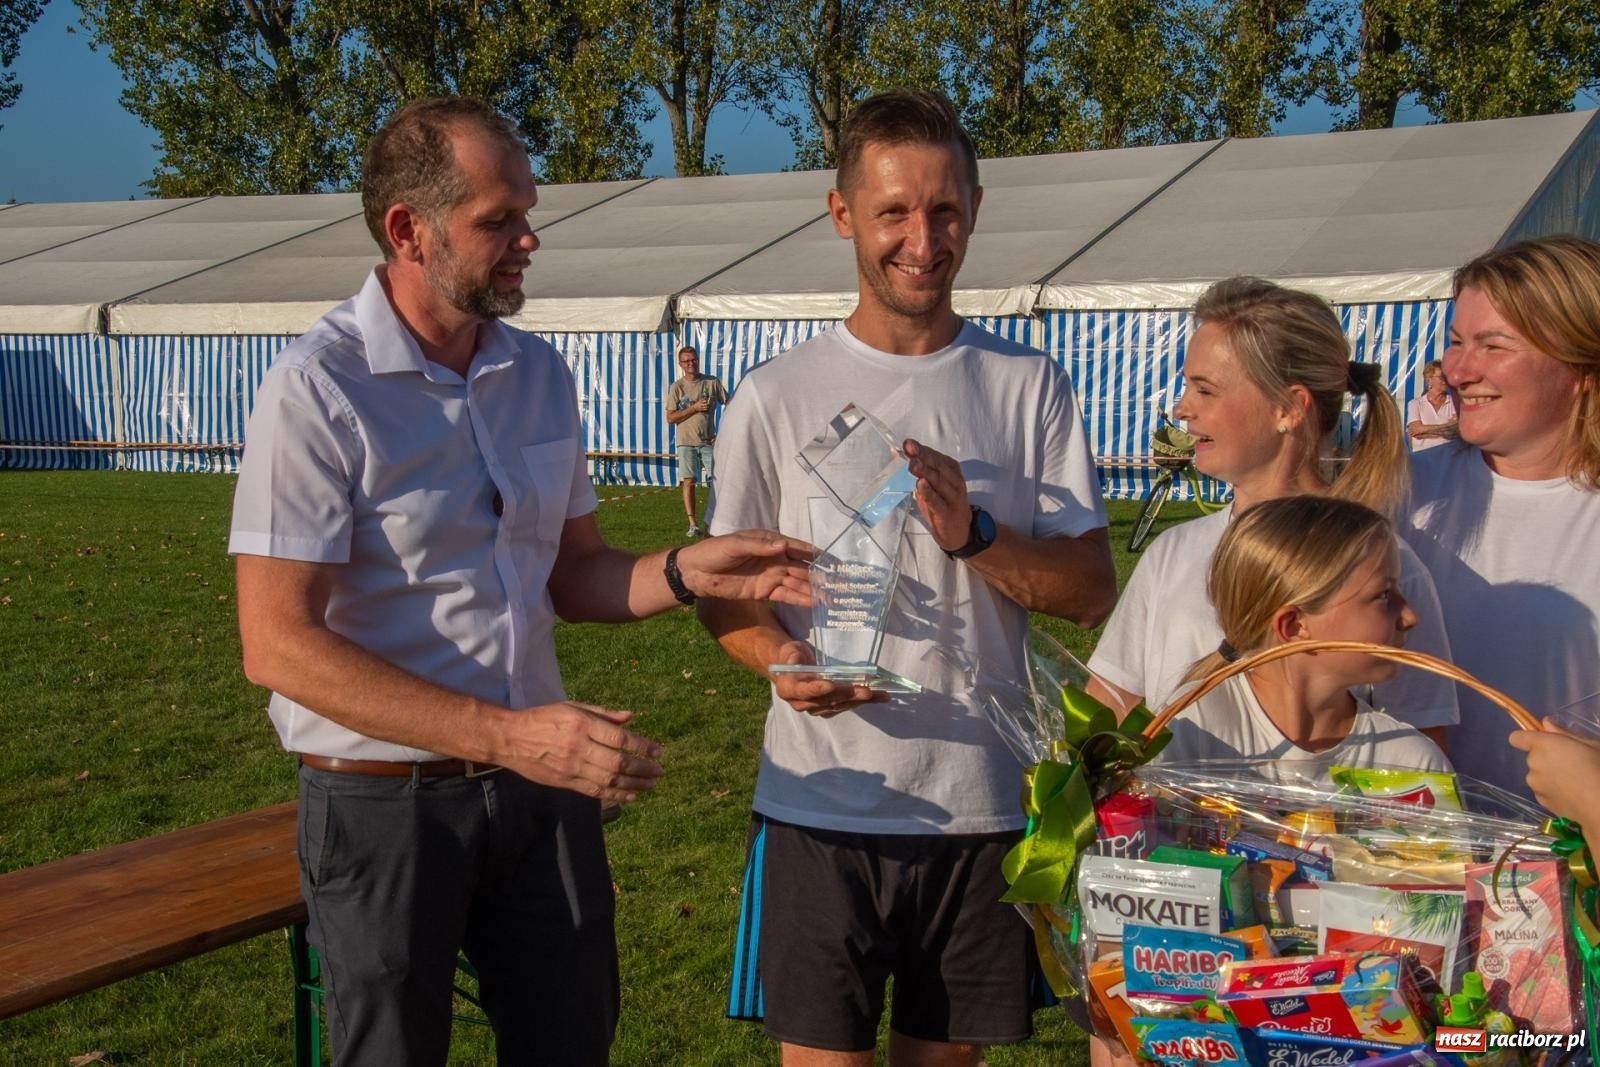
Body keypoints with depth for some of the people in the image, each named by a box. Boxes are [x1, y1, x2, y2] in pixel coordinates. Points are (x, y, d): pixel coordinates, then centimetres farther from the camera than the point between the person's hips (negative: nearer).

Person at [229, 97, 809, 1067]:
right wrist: (505, 736, -26)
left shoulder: (541, 376, 5)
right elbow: (278, 643, -20)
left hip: (545, 785, 6)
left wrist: (686, 571, -9)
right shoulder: (321, 388, -16)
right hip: (386, 802, -5)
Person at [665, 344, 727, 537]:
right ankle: (693, 524, -3)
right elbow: (670, 418, -4)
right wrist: (694, 407, -13)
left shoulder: (712, 382, 4)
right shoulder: (676, 387, 1)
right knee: (688, 482, -6)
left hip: (709, 441, 1)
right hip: (687, 442, -1)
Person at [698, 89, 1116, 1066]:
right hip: (821, 804, -1)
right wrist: (784, 659, -17)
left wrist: (975, 533, -17)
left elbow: (1093, 591, 0)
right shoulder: (776, 398, -1)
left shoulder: (1032, 389, 3)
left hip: (986, 804, 2)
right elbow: (722, 589, 4)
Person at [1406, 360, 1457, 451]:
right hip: (1422, 453, -1)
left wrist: (1424, 430, -5)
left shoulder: (1454, 402, 10)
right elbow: (1416, 430, -4)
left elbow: (1455, 431, -2)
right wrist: (1446, 427, -3)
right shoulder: (1415, 404, 8)